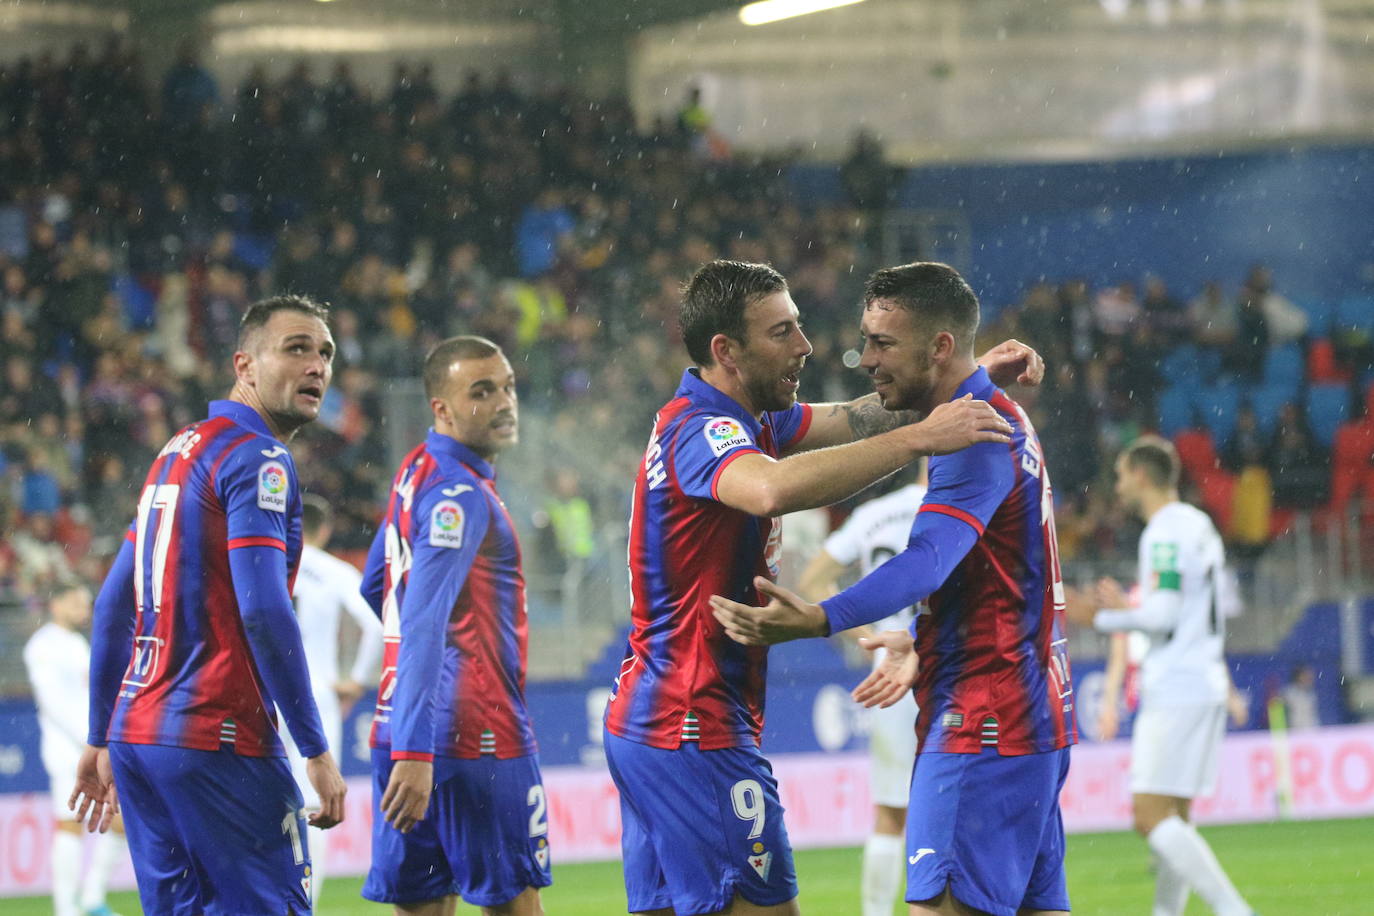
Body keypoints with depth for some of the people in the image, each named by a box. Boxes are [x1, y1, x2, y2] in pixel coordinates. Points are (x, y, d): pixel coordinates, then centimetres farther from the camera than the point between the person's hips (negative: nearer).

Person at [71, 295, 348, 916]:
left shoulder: (177, 452, 18)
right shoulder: (257, 460, -9)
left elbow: (113, 604, 20)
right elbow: (264, 612, -19)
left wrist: (101, 740, 23)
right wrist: (316, 752, -16)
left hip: (136, 733, 9)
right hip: (217, 741, -9)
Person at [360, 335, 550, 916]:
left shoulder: (417, 473, 14)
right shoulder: (459, 494, -15)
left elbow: (375, 588, 27)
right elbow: (422, 625, -25)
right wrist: (414, 754, -32)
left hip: (403, 730, 9)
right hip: (478, 735, -9)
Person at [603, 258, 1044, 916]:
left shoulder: (745, 420, 13)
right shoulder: (697, 430, -18)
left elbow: (854, 418, 22)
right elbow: (773, 488, -39)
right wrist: (919, 438, -37)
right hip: (694, 728, -10)